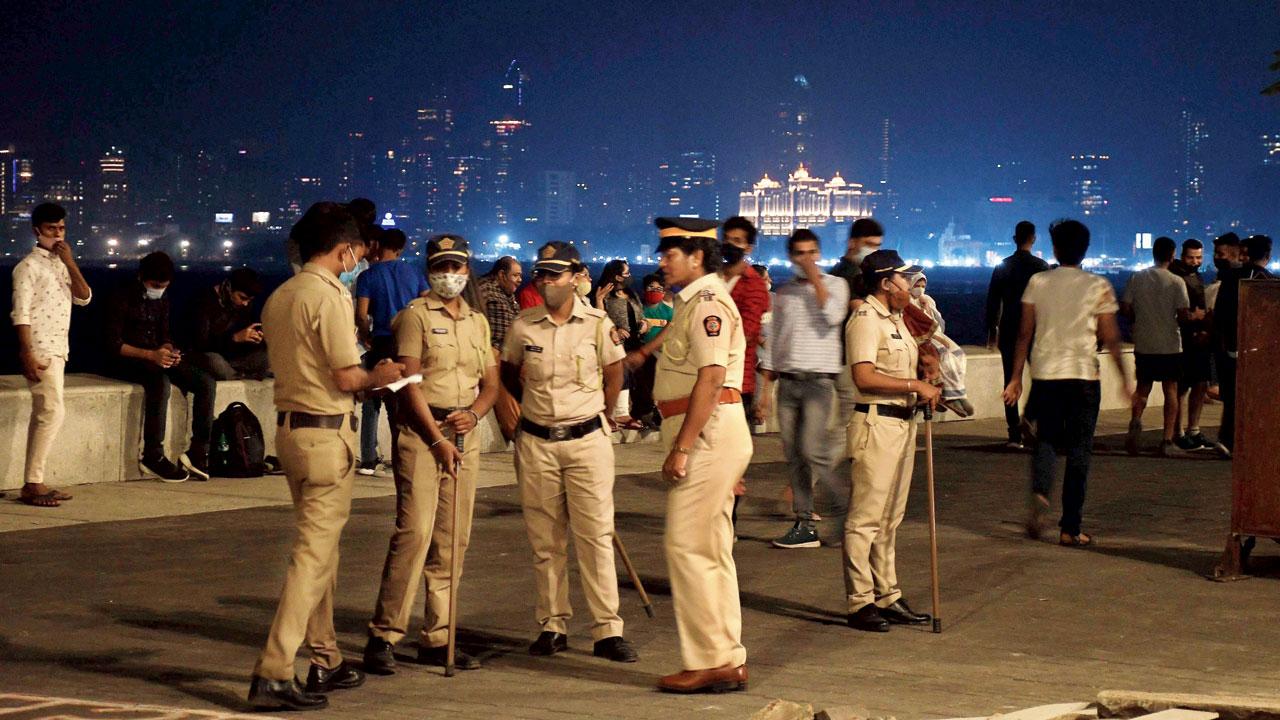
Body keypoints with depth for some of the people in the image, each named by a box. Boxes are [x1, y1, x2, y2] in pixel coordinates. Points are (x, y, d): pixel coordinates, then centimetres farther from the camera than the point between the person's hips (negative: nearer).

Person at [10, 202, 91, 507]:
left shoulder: (61, 265, 16)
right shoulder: (28, 266, -8)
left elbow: (84, 298, 5)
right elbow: (21, 315, -14)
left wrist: (70, 263, -6)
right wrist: (28, 356, -21)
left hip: (58, 350, 8)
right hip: (40, 351, -8)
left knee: (43, 416, 8)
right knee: (53, 413, -14)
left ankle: (34, 484, 11)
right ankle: (32, 484, -12)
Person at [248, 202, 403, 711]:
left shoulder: (278, 298, 11)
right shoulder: (328, 297, -14)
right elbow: (346, 377, -18)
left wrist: (366, 381, 18)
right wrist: (378, 377, 4)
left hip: (289, 425, 9)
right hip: (326, 433, -9)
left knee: (319, 548, 18)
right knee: (313, 553, -7)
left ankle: (325, 662, 27)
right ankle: (273, 674, -11)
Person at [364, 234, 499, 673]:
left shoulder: (478, 322, 17)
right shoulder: (416, 316, -1)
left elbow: (491, 384, 18)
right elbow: (409, 384, -9)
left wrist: (474, 412, -4)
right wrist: (438, 439, -14)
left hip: (465, 436, 6)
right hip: (421, 431, -6)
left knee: (454, 539, 5)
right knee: (415, 531, -15)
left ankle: (438, 640, 11)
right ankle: (383, 636, -11)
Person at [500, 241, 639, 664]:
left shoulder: (598, 324, -2)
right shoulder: (523, 327, 2)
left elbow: (614, 375, 11)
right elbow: (509, 374, 19)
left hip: (587, 440, -2)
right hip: (536, 443, 2)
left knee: (596, 536, -4)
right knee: (545, 540, 7)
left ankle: (607, 630, -1)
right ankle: (552, 625, 15)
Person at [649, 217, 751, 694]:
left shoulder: (707, 303, -13)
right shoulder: (694, 303, 19)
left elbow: (711, 378, -21)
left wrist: (681, 448, -23)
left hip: (709, 434, -11)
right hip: (710, 438, 11)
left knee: (688, 547, -9)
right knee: (712, 551, 12)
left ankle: (709, 663, -6)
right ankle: (728, 662, 17)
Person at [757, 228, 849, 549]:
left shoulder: (834, 284, 4)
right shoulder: (783, 292, 14)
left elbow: (833, 315, -17)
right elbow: (775, 340, 16)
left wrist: (815, 278, -11)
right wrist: (766, 387, 12)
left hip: (818, 378, -5)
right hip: (787, 379, 5)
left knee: (813, 450, -17)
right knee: (793, 455, 2)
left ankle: (846, 510, -3)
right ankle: (804, 524, 6)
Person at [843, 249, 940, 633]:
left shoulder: (896, 319, 19)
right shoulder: (865, 319, -11)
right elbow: (864, 377, -22)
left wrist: (928, 387, 9)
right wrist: (915, 385, -20)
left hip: (903, 423, 10)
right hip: (875, 424, -10)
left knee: (890, 518, 14)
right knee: (865, 518, -6)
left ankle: (888, 597, 20)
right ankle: (860, 602, -2)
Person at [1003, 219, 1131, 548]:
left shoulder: (1037, 283, 2)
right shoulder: (1098, 286, -1)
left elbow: (1025, 333, 3)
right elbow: (1110, 338, -1)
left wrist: (1016, 378, 9)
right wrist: (1124, 378, 10)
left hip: (1044, 375, 2)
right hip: (1083, 374, -2)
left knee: (1046, 439, 18)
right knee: (1079, 450, 5)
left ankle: (1039, 492, -12)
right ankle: (1070, 529, 4)